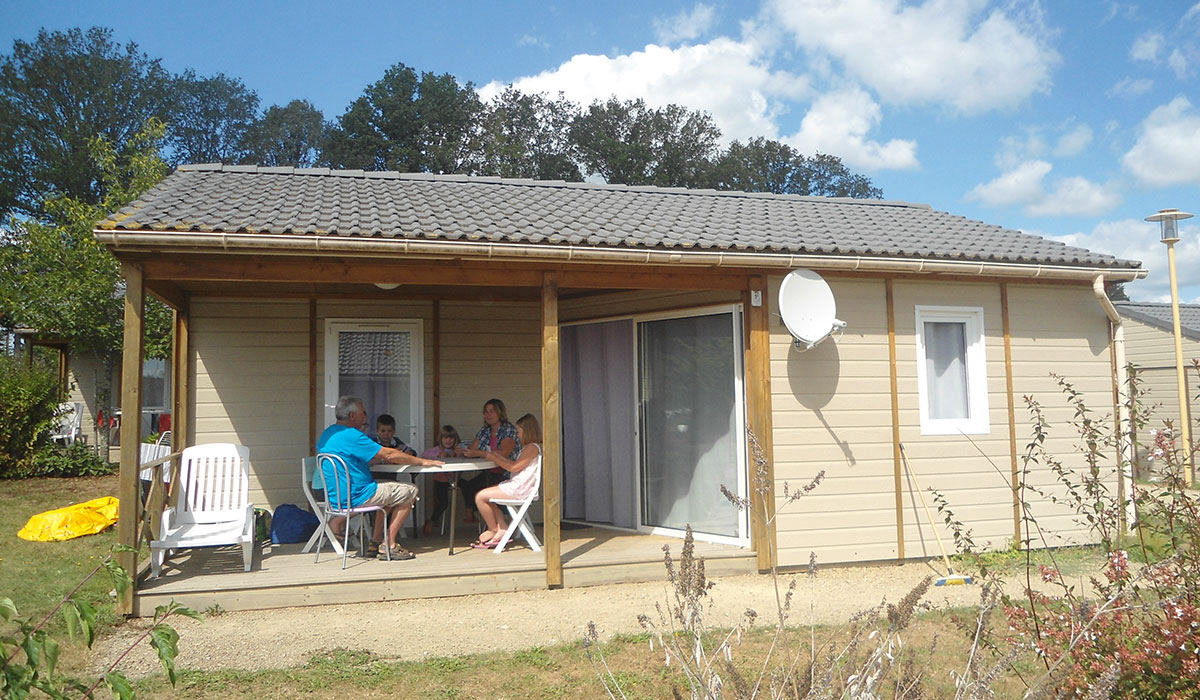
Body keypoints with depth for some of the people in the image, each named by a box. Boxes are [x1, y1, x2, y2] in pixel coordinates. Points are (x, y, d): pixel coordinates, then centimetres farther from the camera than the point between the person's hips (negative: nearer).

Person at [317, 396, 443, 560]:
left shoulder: (327, 434, 12)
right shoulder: (351, 435, -19)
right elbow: (389, 455, -16)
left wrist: (382, 459, 17)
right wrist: (422, 461, -8)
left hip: (335, 496, 10)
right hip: (354, 497, -10)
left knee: (390, 491, 27)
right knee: (409, 492, -1)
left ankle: (376, 542, 21)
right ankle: (388, 546, 1)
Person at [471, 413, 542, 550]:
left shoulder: (532, 447, -14)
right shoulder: (529, 447, 19)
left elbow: (514, 467, -16)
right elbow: (515, 464, 21)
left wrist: (494, 458, -7)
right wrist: (497, 455, 18)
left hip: (519, 489, -11)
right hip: (515, 486, 11)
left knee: (480, 497, -12)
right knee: (485, 496, 18)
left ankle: (493, 530, 5)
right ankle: (502, 529, 5)